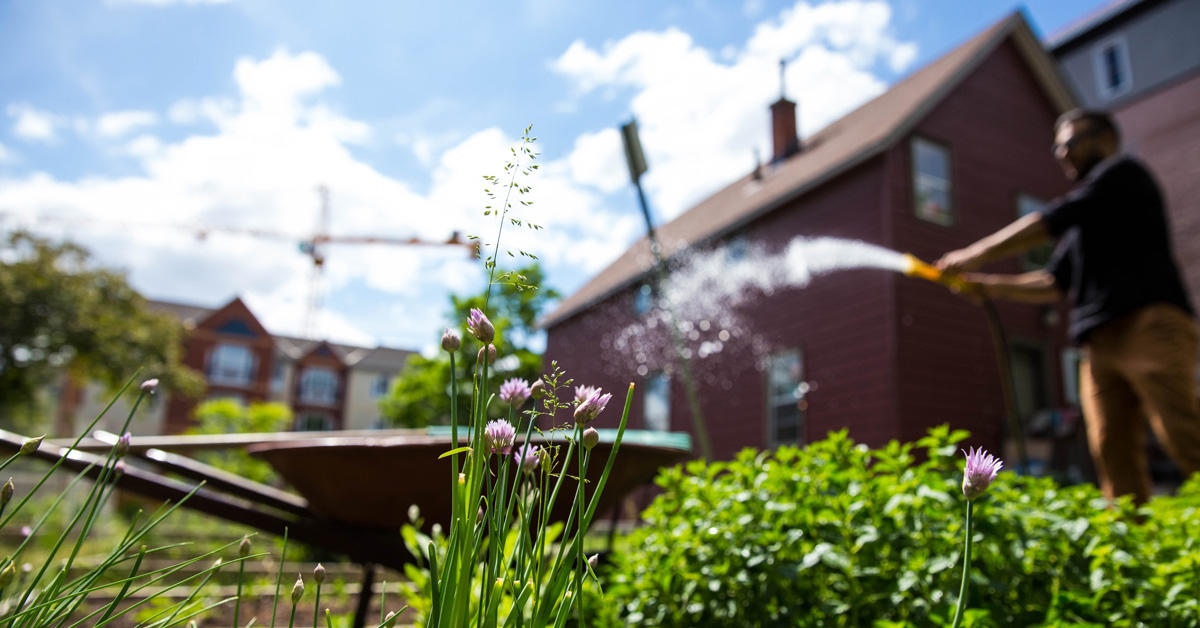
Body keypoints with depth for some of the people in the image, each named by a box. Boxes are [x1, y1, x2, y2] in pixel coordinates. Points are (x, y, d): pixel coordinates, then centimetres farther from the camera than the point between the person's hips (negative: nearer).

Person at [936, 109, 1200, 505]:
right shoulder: (1084, 222, 30)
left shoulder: (1123, 174, 6)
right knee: (1111, 450, -5)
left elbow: (1045, 224, -5)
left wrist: (972, 256, -2)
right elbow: (1055, 283, 26)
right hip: (1101, 343, 8)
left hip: (1149, 323, -8)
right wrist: (991, 286, 15)